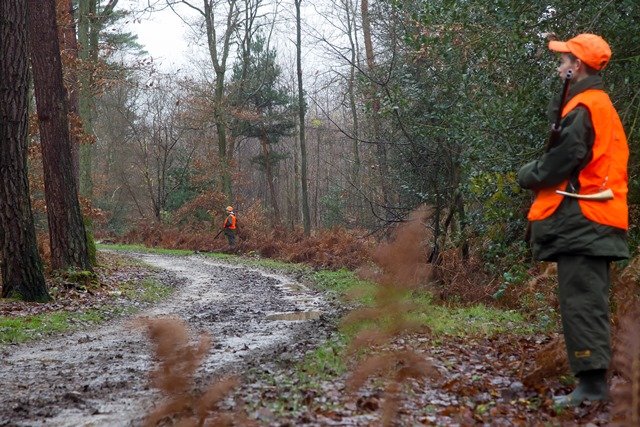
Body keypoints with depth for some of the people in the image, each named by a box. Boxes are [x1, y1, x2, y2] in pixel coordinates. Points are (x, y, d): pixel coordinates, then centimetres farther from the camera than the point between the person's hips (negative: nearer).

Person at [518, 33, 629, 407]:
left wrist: (529, 175, -2)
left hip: (580, 219, -10)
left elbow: (565, 157, -18)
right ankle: (595, 378, 14)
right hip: (597, 219, 10)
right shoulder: (601, 105, 21)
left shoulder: (583, 107, -11)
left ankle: (592, 382, -12)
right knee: (589, 300, 11)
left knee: (581, 301, -11)